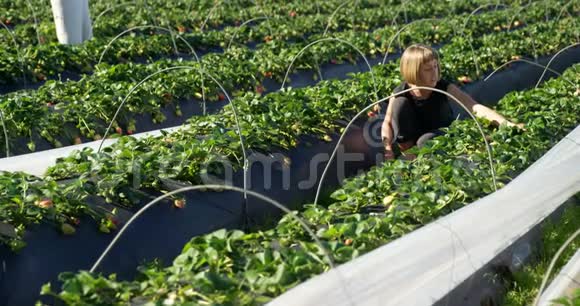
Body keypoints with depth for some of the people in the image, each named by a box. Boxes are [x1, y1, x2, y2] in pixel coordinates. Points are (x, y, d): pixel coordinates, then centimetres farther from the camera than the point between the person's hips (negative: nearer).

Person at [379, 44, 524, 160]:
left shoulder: (445, 87, -24)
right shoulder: (400, 93, -22)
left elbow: (476, 108, -34)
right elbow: (388, 123, -12)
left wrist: (506, 123, -45)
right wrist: (388, 148, -29)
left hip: (440, 134, -1)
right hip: (411, 134, 2)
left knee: (426, 142, -37)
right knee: (400, 103, -25)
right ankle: (406, 150, -12)